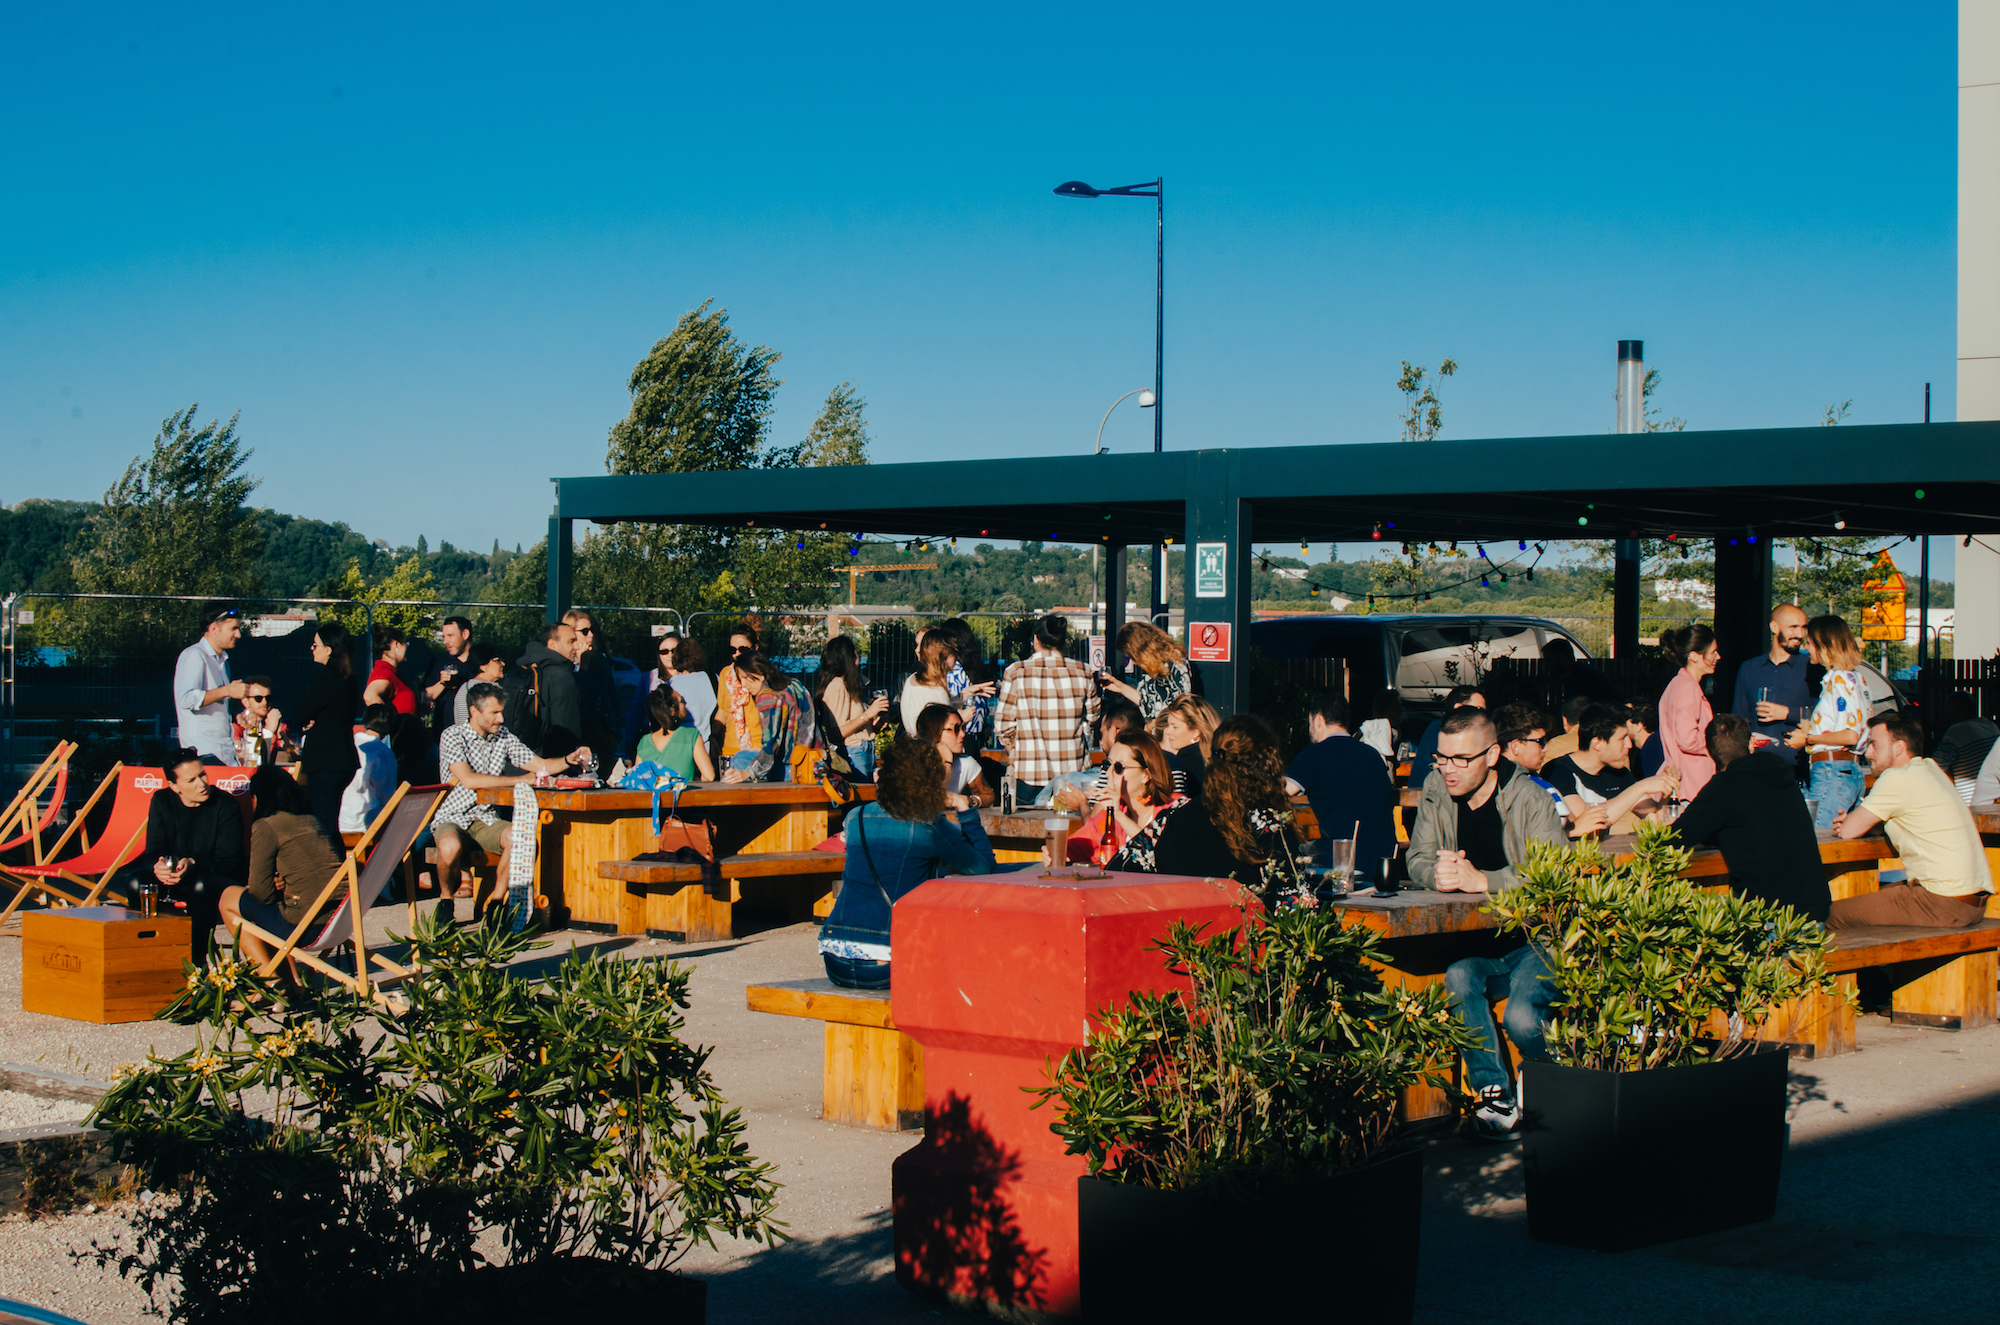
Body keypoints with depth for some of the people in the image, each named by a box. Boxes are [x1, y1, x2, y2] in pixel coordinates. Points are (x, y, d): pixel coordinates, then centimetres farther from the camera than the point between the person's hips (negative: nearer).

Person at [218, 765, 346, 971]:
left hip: (309, 926, -8)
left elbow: (261, 894, -6)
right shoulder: (311, 821, 18)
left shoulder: (265, 827, -3)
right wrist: (284, 883, 11)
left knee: (229, 899, 14)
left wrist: (278, 886, 14)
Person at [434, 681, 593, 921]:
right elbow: (468, 780, -23)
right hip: (453, 819, -4)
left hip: (486, 820, 5)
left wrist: (569, 760, -13)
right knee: (451, 847, -38)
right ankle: (446, 898, -6)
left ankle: (489, 903, -10)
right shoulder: (453, 736, -9)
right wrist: (519, 780, -21)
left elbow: (540, 765, 9)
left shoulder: (504, 737, 7)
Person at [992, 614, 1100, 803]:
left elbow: (1003, 725, -3)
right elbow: (1093, 716, 14)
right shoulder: (1081, 672, -1)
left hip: (1029, 773, -2)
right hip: (1074, 773, 2)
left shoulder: (1015, 673, -7)